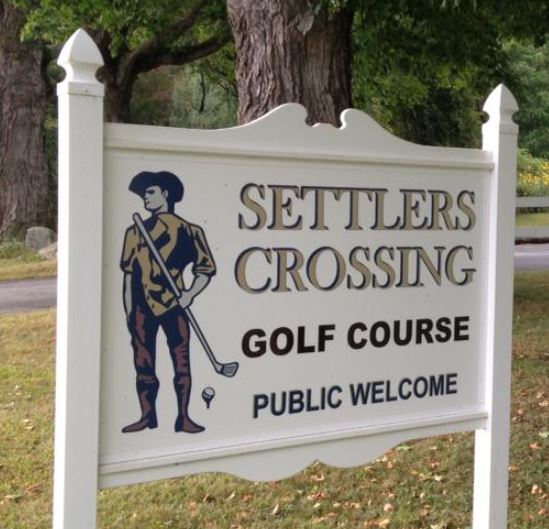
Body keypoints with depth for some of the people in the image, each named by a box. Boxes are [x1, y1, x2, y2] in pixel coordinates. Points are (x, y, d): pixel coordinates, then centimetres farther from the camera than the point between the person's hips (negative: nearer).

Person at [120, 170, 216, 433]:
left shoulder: (188, 231, 2)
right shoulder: (136, 232, 10)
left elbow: (206, 268, 4)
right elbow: (128, 273, 11)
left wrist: (190, 294, -11)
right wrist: (128, 311, 7)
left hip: (174, 305, -2)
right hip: (143, 307, 2)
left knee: (181, 362, 0)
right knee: (143, 363, 5)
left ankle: (183, 417, 9)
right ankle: (147, 416, 16)